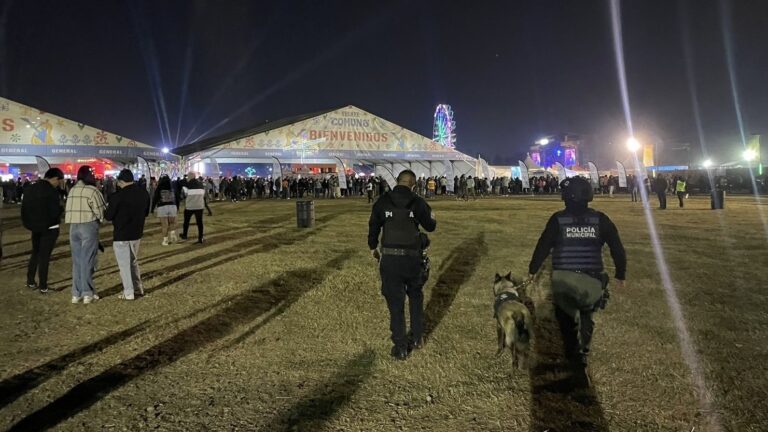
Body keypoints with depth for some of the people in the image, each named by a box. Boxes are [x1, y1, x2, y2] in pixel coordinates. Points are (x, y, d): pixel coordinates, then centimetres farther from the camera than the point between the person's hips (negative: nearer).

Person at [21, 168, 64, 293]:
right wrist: (61, 208, -3)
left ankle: (30, 281, 25)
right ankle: (43, 286, 6)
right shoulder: (51, 191, -19)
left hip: (35, 227, 6)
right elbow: (55, 212, -22)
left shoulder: (30, 189, 4)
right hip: (49, 228, -6)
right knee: (44, 257, 0)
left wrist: (28, 223, 17)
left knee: (35, 254, 21)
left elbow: (24, 208, 9)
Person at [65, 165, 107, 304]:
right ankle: (88, 293, 4)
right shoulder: (92, 190, -11)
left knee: (77, 261, 12)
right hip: (89, 226, -6)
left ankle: (76, 293, 16)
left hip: (73, 226, 6)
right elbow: (101, 211, -11)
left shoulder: (72, 190, 10)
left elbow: (68, 209, 7)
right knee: (87, 260, 0)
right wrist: (99, 218, 8)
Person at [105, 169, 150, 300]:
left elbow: (108, 216, -11)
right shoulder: (144, 192, 1)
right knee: (133, 261, 21)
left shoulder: (118, 196, -20)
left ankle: (128, 293, 9)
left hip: (121, 235, -6)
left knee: (124, 264, 4)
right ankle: (139, 288, 25)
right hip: (137, 233, 6)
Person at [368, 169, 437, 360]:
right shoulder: (418, 202, -3)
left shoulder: (383, 201, -1)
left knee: (395, 302, 6)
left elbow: (373, 226, 5)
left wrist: (373, 247, 20)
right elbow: (430, 226, 6)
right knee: (415, 296, 23)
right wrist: (432, 219, 30)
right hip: (413, 258, 1)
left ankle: (400, 348, 11)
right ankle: (417, 337, 29)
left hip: (389, 258, 0)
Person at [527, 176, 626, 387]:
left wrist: (532, 270, 8)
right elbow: (617, 248, 1)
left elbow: (543, 246, -4)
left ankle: (578, 364, -1)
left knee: (566, 321, 8)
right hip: (592, 280, 2)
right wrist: (620, 274, 12)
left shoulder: (558, 219, -7)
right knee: (586, 317, 24)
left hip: (563, 280, -2)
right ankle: (581, 353, 33)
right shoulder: (600, 219, -1)